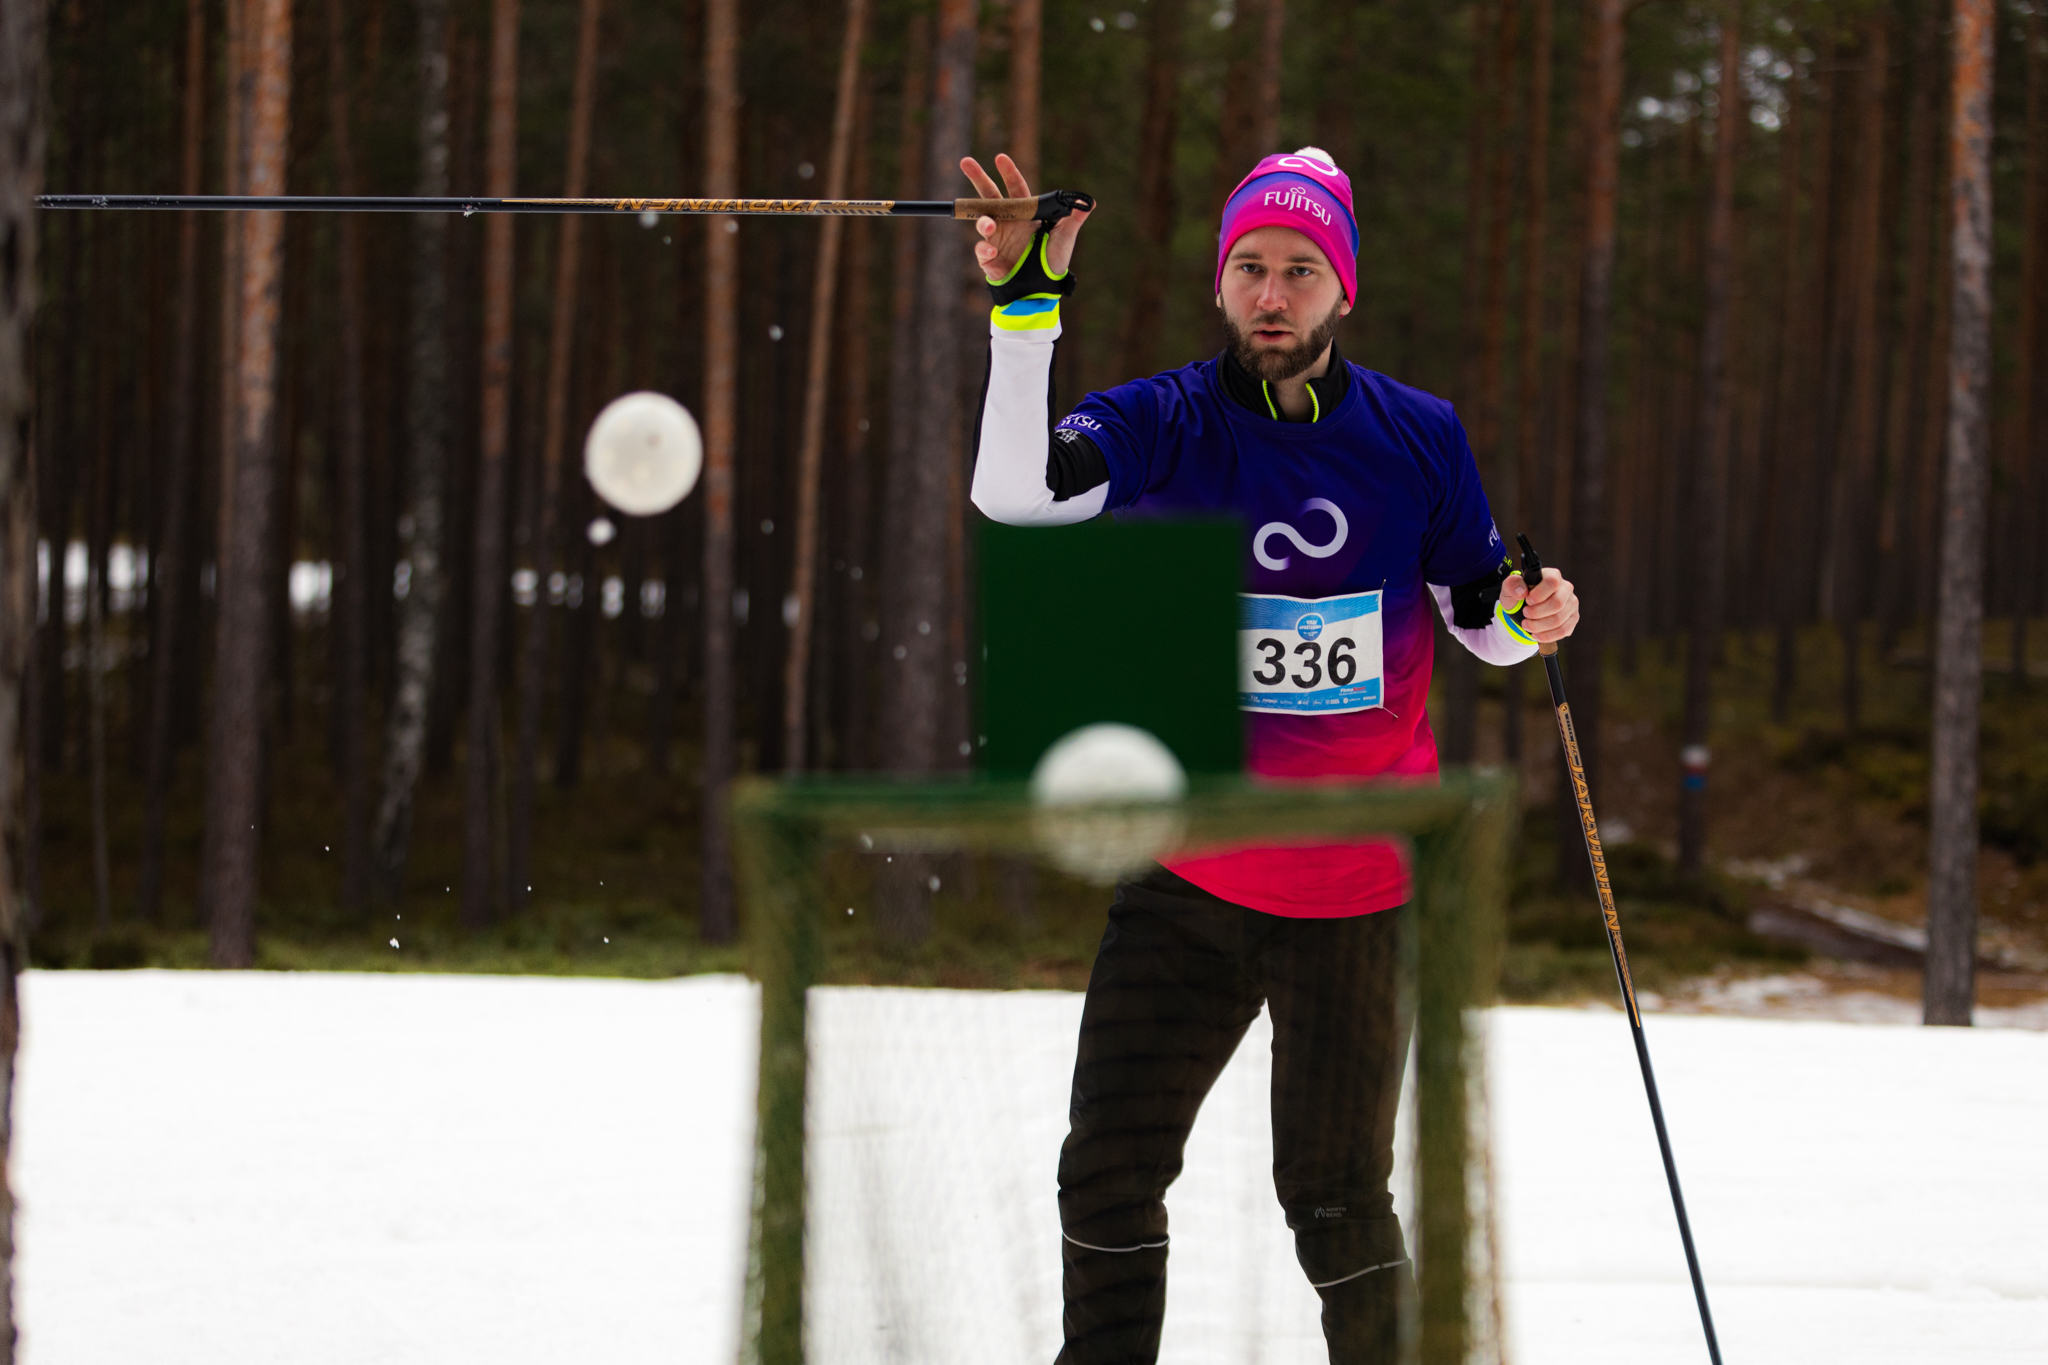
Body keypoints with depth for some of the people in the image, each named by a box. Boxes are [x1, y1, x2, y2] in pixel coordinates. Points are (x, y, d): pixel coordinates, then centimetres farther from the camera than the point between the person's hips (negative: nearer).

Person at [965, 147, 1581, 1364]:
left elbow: (1476, 607, 12)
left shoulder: (1417, 439, 0)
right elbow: (1018, 492, -23)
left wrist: (1526, 614, -12)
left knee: (1338, 1196, 5)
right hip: (1187, 883, 1)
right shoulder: (1164, 427, -5)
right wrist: (1027, 310, -34)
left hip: (1358, 893, -1)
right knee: (1110, 1172, 0)